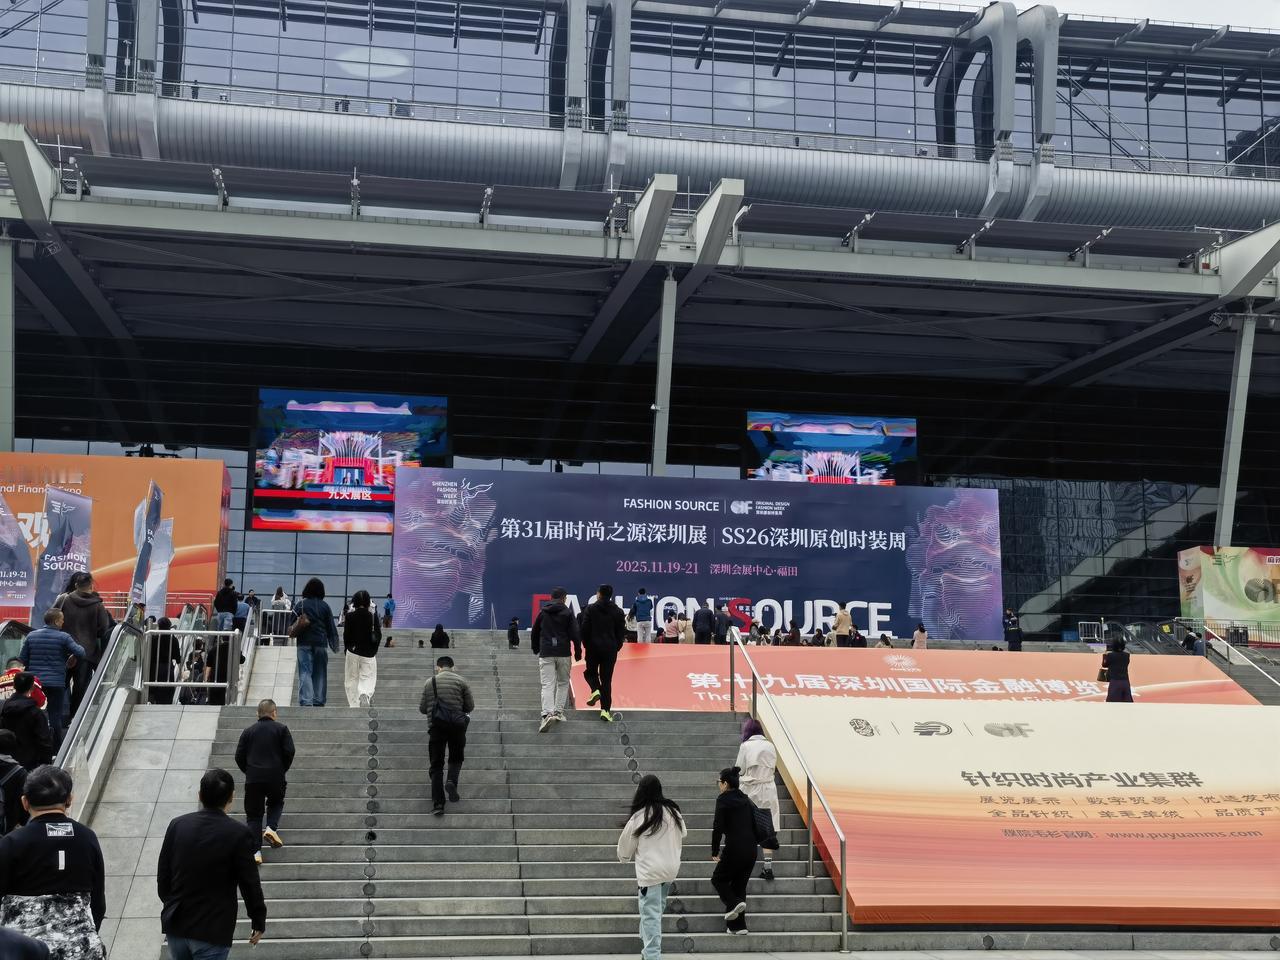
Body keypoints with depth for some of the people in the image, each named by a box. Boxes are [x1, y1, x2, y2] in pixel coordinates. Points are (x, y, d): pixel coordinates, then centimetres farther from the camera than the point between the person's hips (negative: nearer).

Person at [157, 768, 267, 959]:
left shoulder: (177, 825, -3)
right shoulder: (239, 834, -15)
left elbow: (162, 875, 6)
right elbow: (250, 884, -9)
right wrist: (258, 922, 6)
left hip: (175, 924, 4)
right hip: (212, 930, -4)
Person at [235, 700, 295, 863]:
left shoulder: (248, 731, 10)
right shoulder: (281, 729, 4)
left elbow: (239, 756, 6)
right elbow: (290, 751, -4)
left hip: (253, 778, 1)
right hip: (276, 777, -1)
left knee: (253, 815, 7)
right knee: (276, 803, 27)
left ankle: (255, 851, -3)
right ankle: (271, 828, 0)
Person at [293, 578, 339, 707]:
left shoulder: (300, 604, -1)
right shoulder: (325, 606, 3)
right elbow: (331, 628, 6)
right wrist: (334, 646, 13)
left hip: (304, 644, -1)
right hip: (321, 644, 1)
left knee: (305, 673, -4)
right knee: (320, 674, 9)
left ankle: (306, 701, -16)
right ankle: (319, 700, 11)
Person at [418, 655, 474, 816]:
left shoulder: (430, 682, 8)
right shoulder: (461, 682, 5)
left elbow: (422, 708, 11)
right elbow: (470, 706, 7)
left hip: (436, 725, 0)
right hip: (457, 725, 0)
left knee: (436, 765, 5)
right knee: (456, 758, 19)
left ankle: (438, 804, -4)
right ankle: (452, 781, -11)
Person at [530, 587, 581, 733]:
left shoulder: (543, 613, 8)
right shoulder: (567, 613, 0)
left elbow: (534, 633, 16)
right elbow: (575, 635, -5)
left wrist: (536, 650, 30)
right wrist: (578, 652, 6)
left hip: (546, 654, 1)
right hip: (563, 654, -1)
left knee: (547, 685, -6)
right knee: (563, 683, 18)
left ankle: (547, 713, -24)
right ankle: (559, 712, 14)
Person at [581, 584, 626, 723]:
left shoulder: (591, 609, -3)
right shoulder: (618, 611, 5)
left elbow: (584, 629, -5)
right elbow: (621, 632, 5)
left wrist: (586, 644, 8)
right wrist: (617, 647, 13)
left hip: (593, 647, -2)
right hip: (610, 649, 2)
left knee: (590, 672, 20)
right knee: (606, 679, 4)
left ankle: (595, 690, -11)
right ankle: (605, 710, -3)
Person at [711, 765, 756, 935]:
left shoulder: (723, 800, -8)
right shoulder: (745, 799, 12)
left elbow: (718, 828, -11)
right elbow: (754, 824, 13)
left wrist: (715, 852, -3)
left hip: (734, 849, -6)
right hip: (751, 849, 6)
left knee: (718, 879, 14)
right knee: (739, 884, 15)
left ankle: (734, 903, -11)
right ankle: (737, 925, 11)